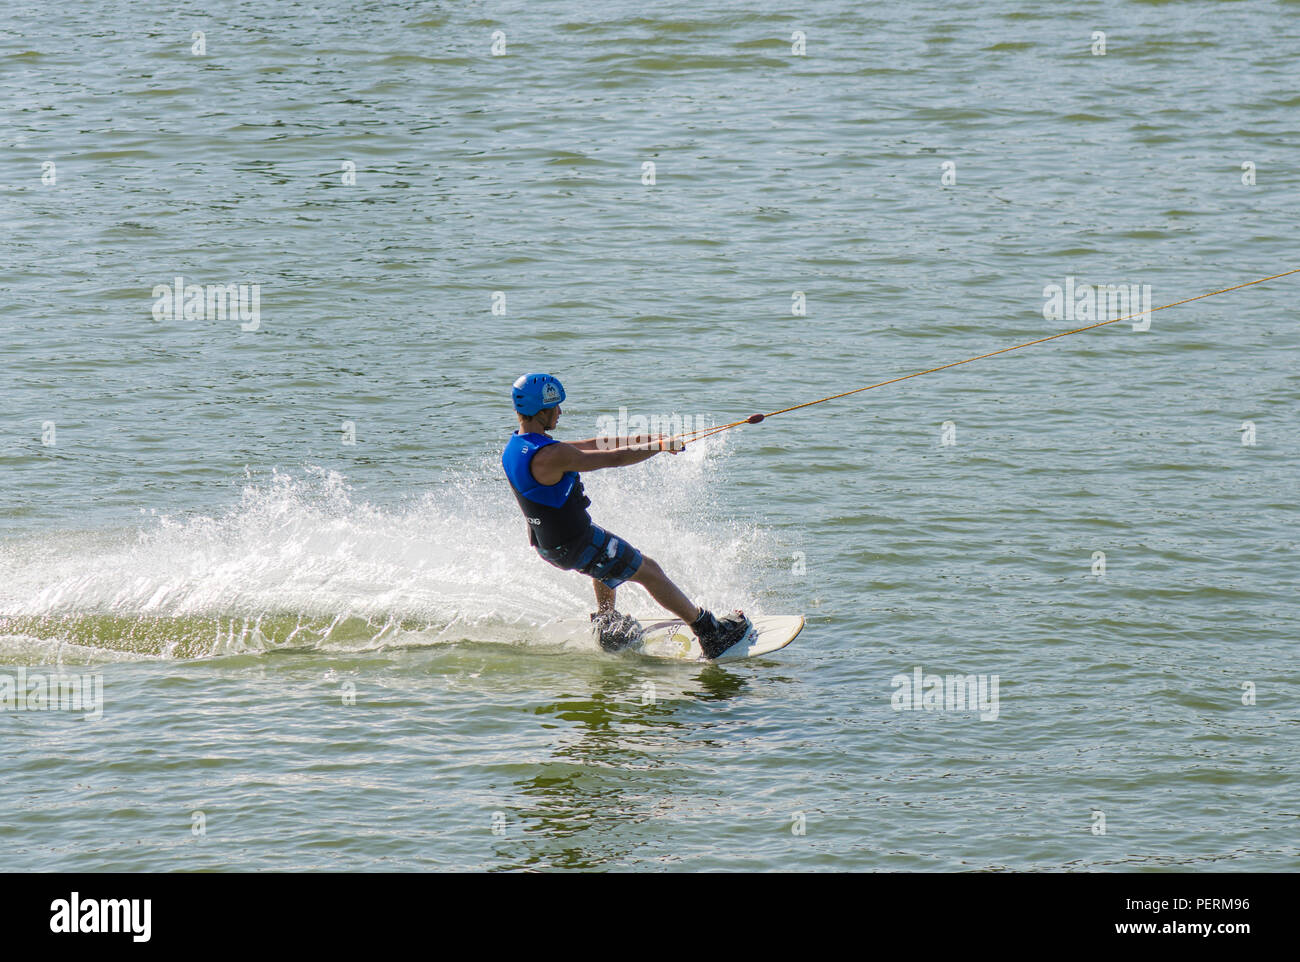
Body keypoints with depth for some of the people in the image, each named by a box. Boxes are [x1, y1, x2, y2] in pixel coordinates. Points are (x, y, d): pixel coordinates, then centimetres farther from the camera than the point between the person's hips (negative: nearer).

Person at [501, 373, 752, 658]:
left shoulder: (514, 449, 1)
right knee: (649, 570, 7)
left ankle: (608, 626, 41)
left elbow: (591, 445, 7)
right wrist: (661, 446, -4)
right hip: (576, 545, -9)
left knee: (610, 557, 36)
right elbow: (616, 458, -20)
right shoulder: (550, 455, -29)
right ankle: (709, 631, 17)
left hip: (546, 545, 9)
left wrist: (646, 440, 10)